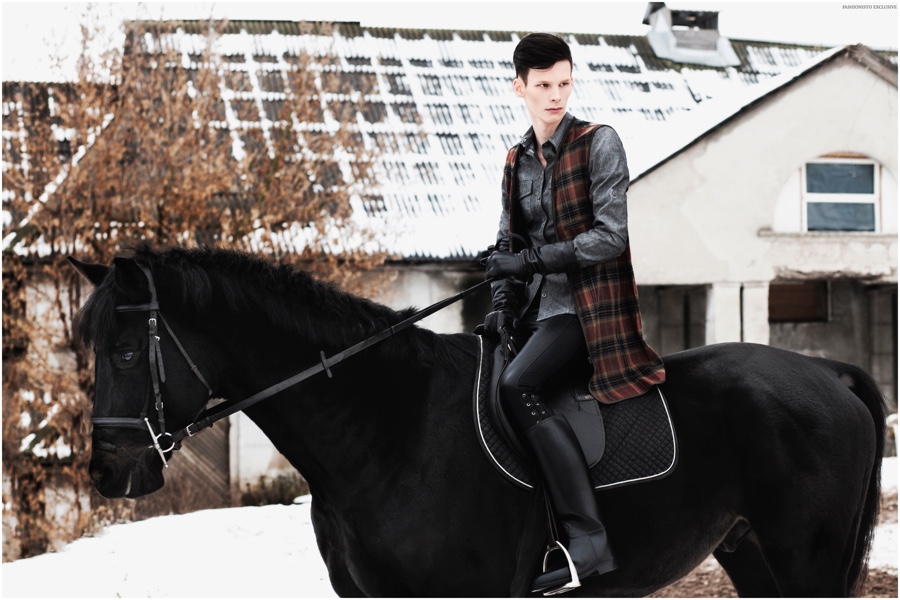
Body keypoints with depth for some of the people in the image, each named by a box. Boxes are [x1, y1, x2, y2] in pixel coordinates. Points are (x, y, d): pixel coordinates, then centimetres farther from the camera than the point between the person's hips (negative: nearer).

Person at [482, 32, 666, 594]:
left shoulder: (599, 143, -7)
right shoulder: (517, 160, 12)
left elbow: (610, 237, -14)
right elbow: (510, 245, 16)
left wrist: (531, 260, -17)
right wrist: (502, 304, -2)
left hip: (588, 300, -8)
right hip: (538, 303, 8)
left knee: (516, 384, -28)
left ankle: (589, 539, -32)